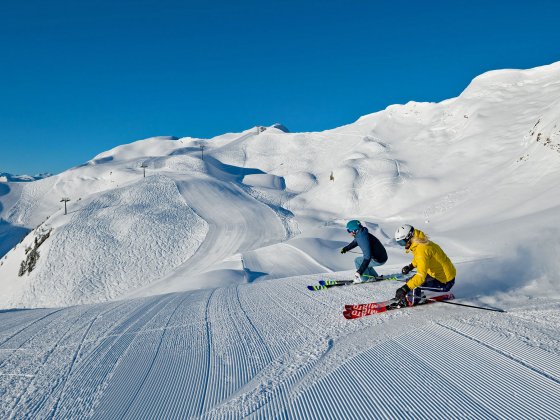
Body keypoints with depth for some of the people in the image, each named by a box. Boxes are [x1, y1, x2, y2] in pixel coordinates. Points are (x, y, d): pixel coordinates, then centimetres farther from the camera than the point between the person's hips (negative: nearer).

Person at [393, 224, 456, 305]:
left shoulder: (422, 250, -28)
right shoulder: (420, 243, 2)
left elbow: (421, 276, -37)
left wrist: (405, 288, -42)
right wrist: (410, 266, 16)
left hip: (445, 282, -10)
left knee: (414, 284, -21)